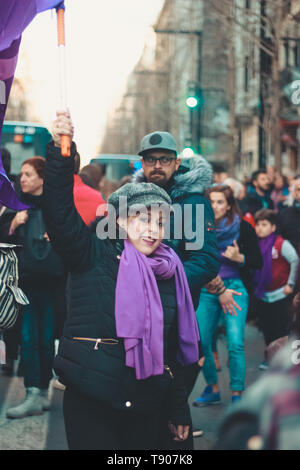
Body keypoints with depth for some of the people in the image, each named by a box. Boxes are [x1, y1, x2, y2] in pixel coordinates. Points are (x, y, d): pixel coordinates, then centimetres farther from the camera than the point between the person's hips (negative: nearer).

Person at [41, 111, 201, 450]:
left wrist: (179, 410, 19)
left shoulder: (169, 275, 13)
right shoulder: (94, 255, 1)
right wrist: (61, 151, -25)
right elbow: (59, 211, -15)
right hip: (91, 400, -4)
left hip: (147, 405, 4)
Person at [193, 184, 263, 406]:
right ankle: (213, 389, 20)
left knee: (235, 343, -12)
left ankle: (237, 394, -3)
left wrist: (239, 257, -17)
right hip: (206, 290, 3)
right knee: (200, 342, 1)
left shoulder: (243, 228, -3)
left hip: (235, 287, -3)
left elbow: (258, 262, 0)